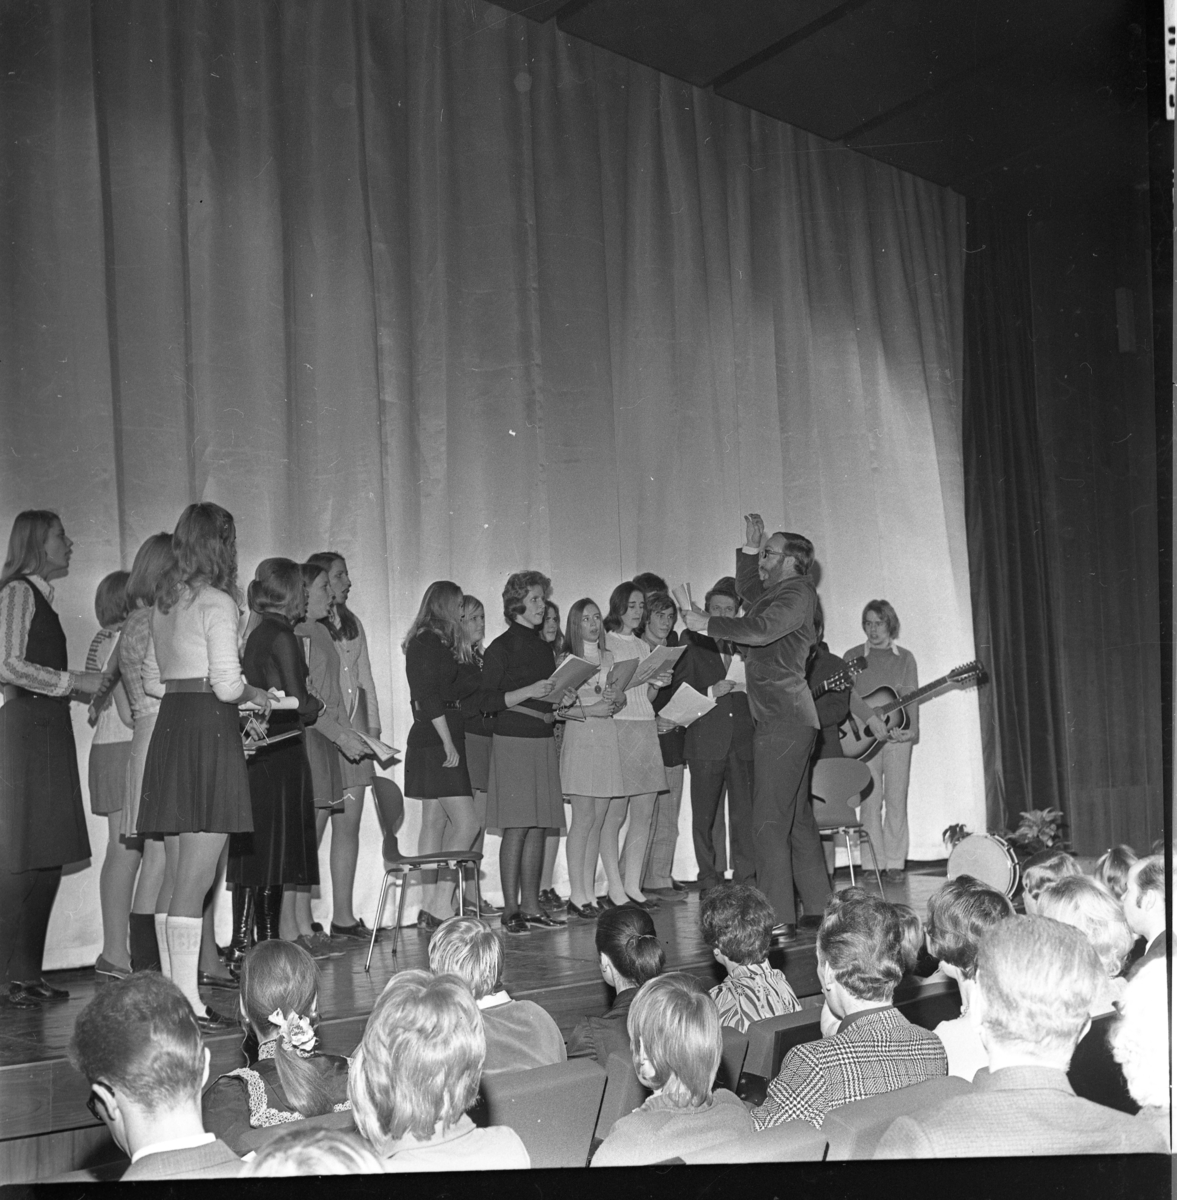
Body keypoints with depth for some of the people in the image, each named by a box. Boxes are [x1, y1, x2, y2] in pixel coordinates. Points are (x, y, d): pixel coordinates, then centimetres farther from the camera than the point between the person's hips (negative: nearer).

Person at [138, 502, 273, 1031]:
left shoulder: (165, 602, 14)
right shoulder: (216, 602, -9)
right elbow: (226, 685, -14)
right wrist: (257, 695, 6)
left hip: (169, 725, 8)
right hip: (208, 730, -8)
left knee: (175, 875, 11)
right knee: (196, 879, -8)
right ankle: (188, 1001, -7)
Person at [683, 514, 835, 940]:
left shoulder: (798, 592, -10)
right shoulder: (779, 592, 18)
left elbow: (761, 630, -25)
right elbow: (749, 591, 37)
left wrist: (708, 624, -18)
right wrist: (749, 548, 24)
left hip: (784, 720, -10)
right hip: (789, 719, 10)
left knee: (769, 821, -12)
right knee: (797, 819, 14)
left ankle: (779, 920, -13)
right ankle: (819, 909, 20)